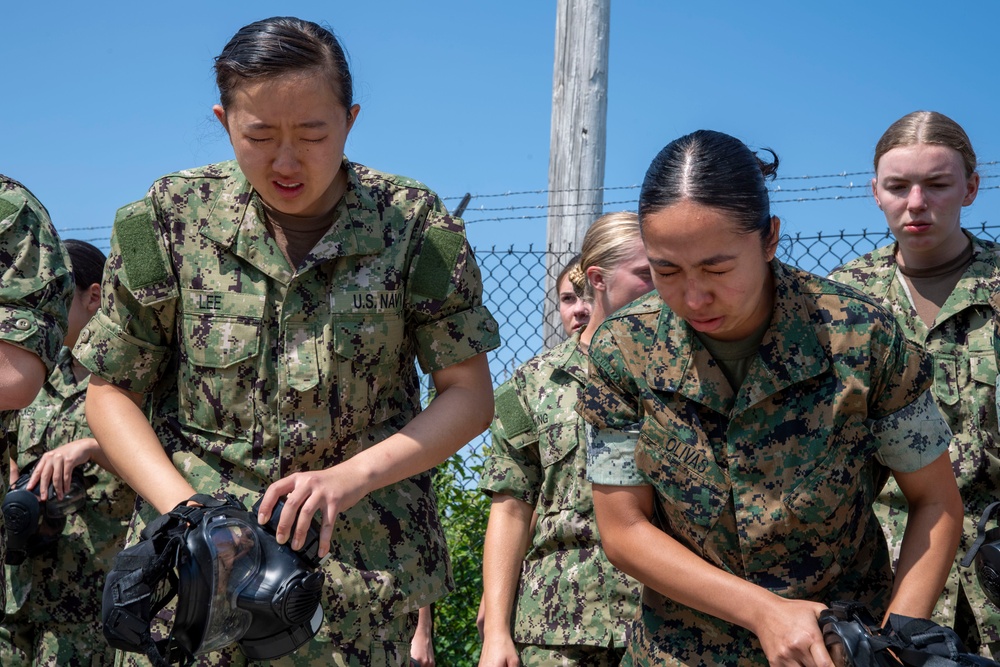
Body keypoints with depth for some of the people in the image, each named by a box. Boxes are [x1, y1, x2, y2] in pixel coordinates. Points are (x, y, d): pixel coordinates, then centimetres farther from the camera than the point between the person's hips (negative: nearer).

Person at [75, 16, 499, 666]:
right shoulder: (172, 218, -3)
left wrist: (350, 477, -17)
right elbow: (111, 390, 2)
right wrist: (183, 506, -13)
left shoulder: (415, 223, -5)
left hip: (361, 568, 0)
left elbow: (469, 397, -3)